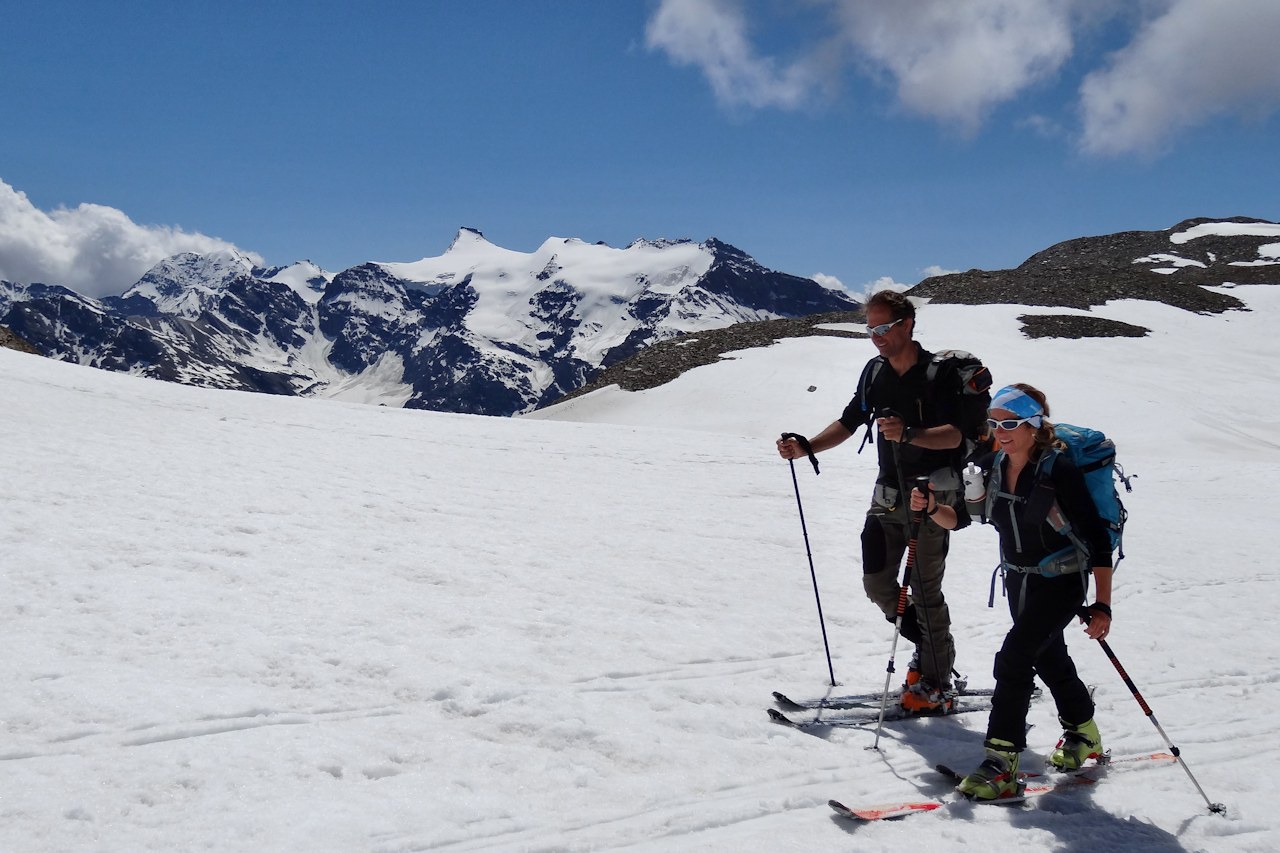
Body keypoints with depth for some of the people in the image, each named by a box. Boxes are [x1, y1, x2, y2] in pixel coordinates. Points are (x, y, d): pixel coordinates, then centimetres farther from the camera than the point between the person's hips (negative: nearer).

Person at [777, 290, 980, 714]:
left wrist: (909, 433, -39)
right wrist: (804, 448, -2)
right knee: (877, 583, 4)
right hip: (888, 496, 6)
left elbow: (955, 434, -22)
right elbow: (848, 423, 12)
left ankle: (936, 687, 7)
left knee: (924, 590, -5)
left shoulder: (940, 372, -12)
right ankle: (928, 647, 27)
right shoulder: (875, 371, 7)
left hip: (932, 498, -6)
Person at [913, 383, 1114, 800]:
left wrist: (1102, 604, -25)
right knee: (1048, 659, 22)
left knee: (1013, 659, -18)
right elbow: (958, 517, 3)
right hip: (1019, 580, 7)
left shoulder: (1059, 470, -22)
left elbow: (1097, 539, -21)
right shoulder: (996, 467, -4)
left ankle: (1001, 764, -13)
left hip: (1061, 582, -7)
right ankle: (1083, 735, 47)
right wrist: (929, 507, -18)